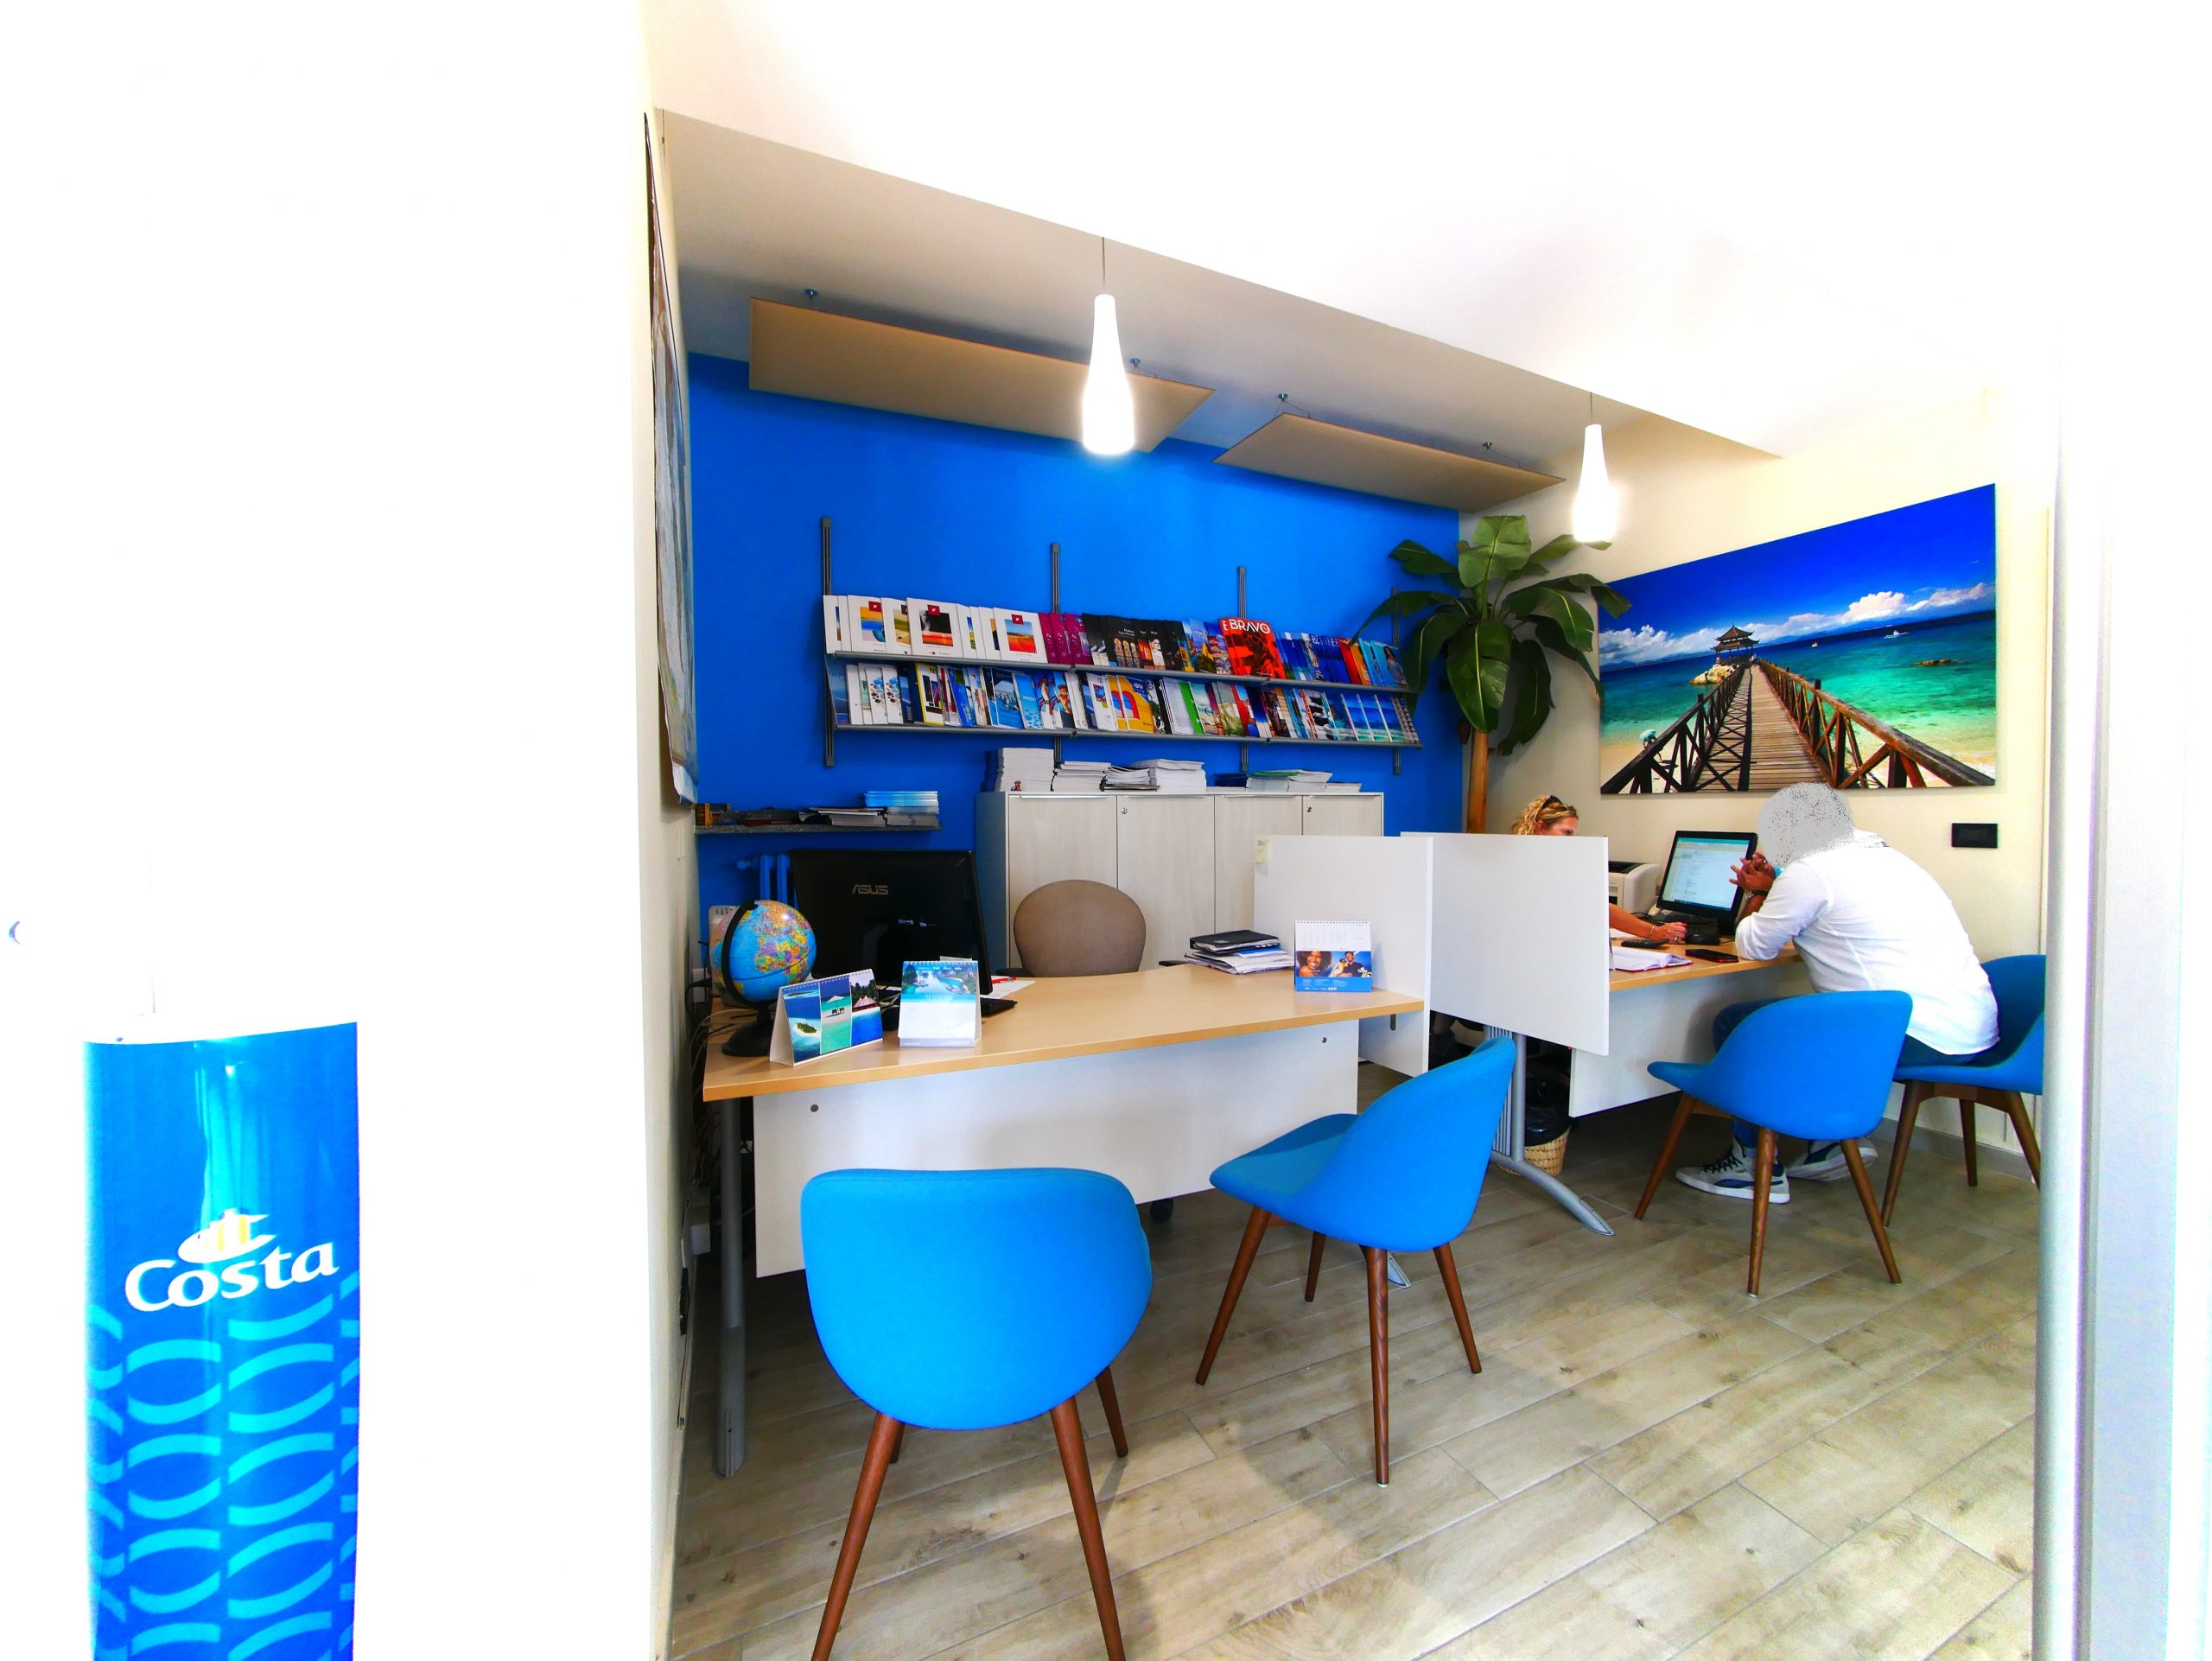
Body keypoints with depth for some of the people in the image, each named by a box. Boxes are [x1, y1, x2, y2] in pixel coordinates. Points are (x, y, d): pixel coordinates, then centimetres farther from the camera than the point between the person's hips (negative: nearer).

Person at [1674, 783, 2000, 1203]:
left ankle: (1755, 1167, 7)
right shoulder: (1879, 853, 16)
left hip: (1920, 1037, -10)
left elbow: (1753, 947, -3)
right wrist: (1770, 889, 26)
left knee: (1734, 1024, -4)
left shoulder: (1810, 871, -12)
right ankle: (1840, 1137, 29)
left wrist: (1758, 893, 12)